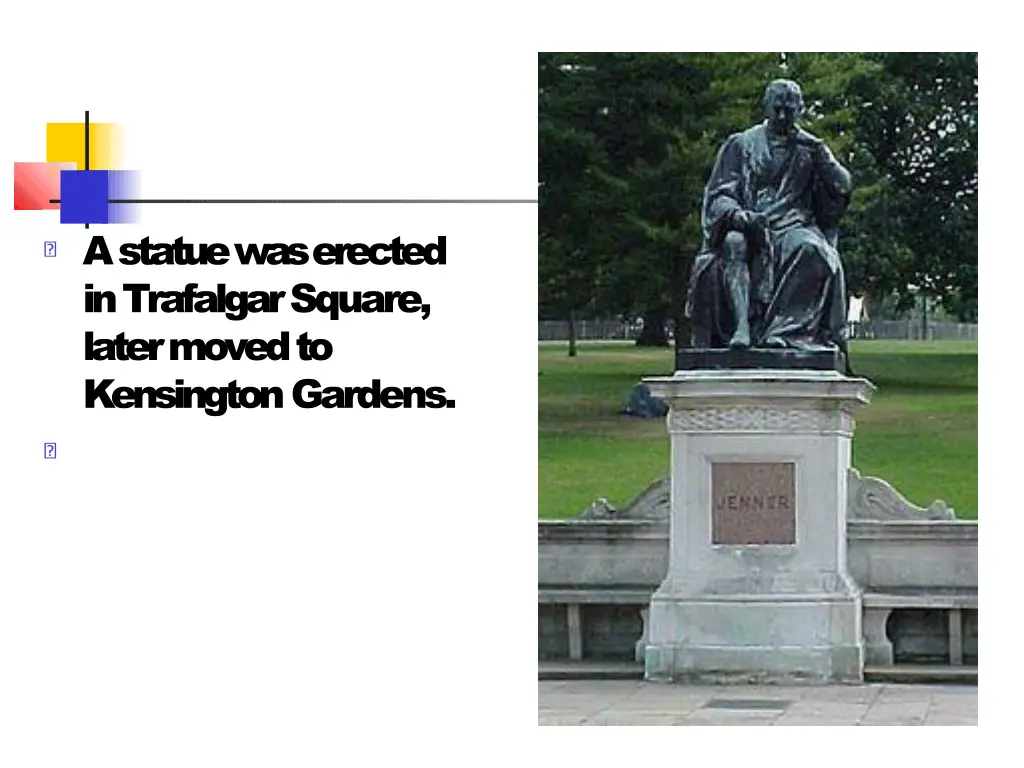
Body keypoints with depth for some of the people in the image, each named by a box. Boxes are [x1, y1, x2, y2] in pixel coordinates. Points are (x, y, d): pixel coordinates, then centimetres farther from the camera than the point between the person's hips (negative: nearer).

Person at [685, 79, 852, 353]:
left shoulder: (810, 147, 17)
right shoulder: (741, 144, 14)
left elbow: (842, 189, 8)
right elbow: (718, 196, 7)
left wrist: (821, 157, -8)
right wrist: (740, 216, -15)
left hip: (793, 227, 0)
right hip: (746, 226, 0)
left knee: (810, 249, -35)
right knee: (733, 245, -35)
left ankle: (779, 329, -39)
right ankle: (740, 329, -47)